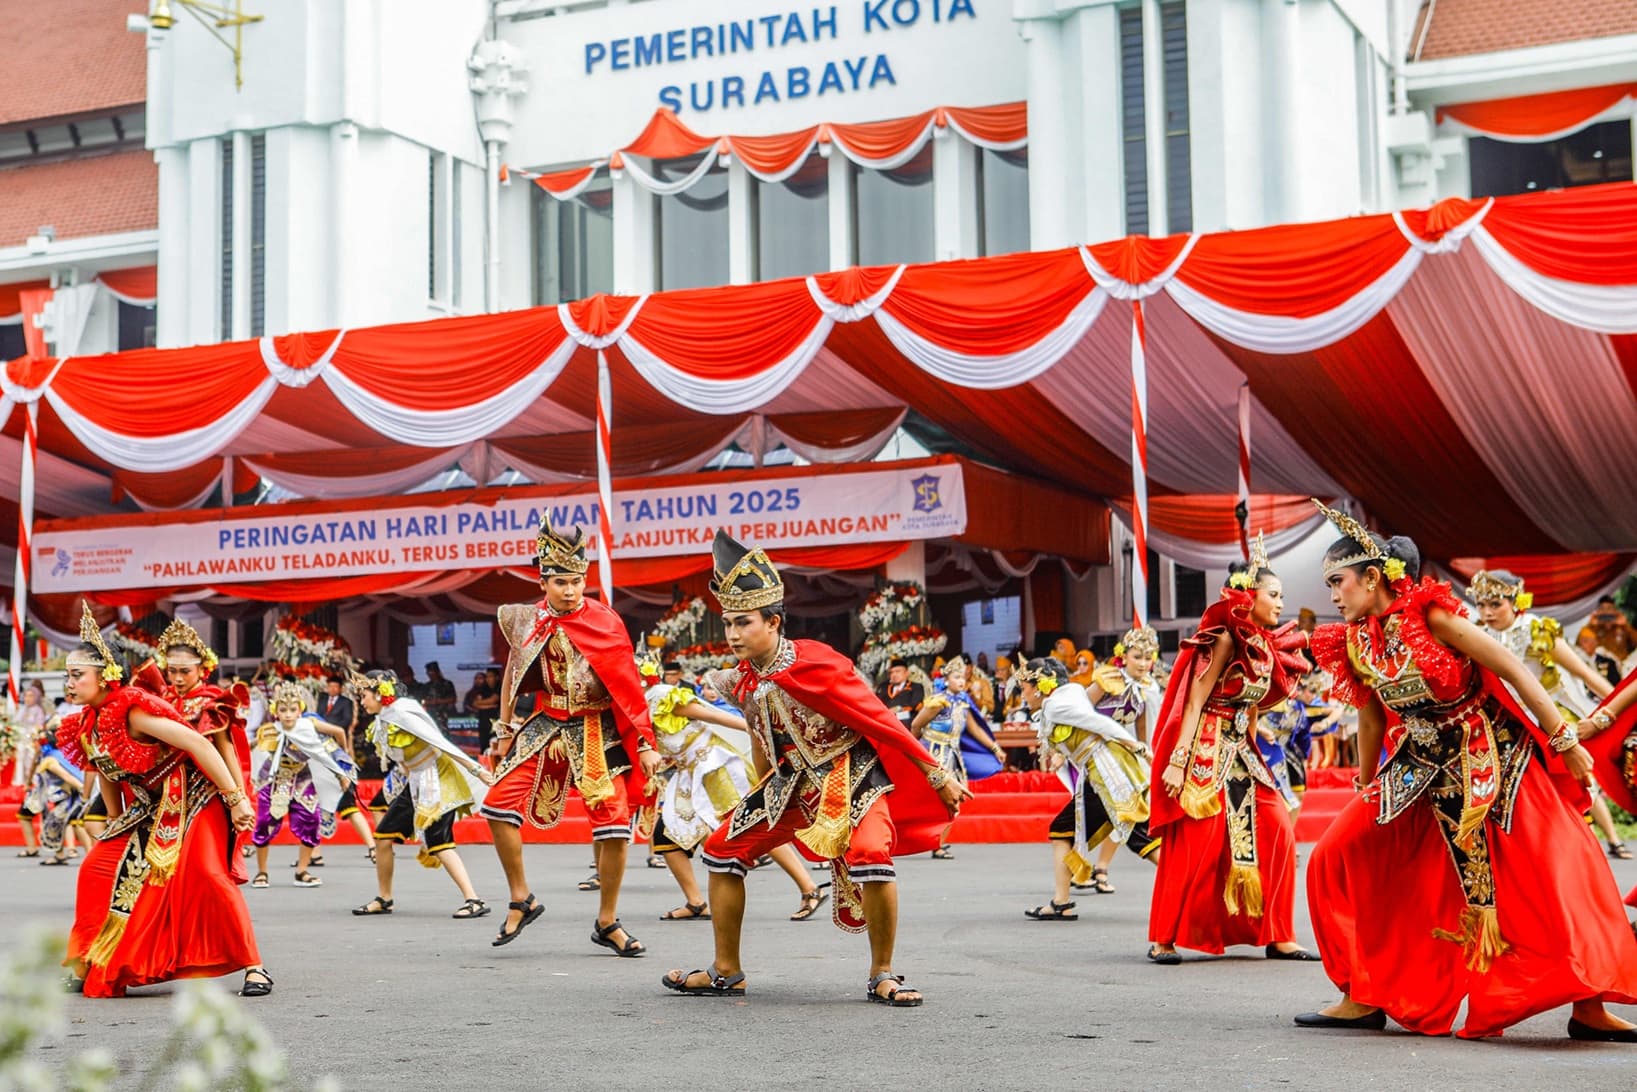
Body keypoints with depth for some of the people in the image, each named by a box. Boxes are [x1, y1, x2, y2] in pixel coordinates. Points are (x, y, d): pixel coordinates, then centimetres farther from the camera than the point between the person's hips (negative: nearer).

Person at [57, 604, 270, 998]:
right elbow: (108, 778, 18)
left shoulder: (132, 709, -22)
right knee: (98, 869, 2)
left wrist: (236, 799, -26)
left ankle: (253, 967, -17)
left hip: (193, 795, -8)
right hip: (150, 809, 8)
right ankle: (87, 964, 15)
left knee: (203, 872, -25)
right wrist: (116, 832, 23)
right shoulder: (85, 728, 3)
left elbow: (197, 743, -25)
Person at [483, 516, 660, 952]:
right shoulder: (528, 620, 0)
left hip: (597, 732, -3)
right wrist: (505, 726, 16)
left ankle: (607, 923, 8)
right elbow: (513, 672, 16)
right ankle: (522, 900, 9)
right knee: (499, 804, -10)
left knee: (615, 826, -10)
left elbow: (628, 687, -8)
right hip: (546, 727, 3)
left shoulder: (604, 622, -9)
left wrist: (644, 746, -11)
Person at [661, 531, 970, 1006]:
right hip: (794, 781, 7)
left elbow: (882, 722, -21)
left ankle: (882, 976, -13)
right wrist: (763, 794, 24)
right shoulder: (741, 679, -4)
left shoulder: (816, 666, -26)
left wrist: (938, 775, -16)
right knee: (722, 848, 2)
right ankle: (726, 972, 15)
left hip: (853, 775, -7)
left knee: (870, 855, -32)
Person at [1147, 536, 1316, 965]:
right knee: (1195, 845, -8)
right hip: (1206, 751, -8)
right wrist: (1177, 762, -22)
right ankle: (1164, 939, 3)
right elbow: (1194, 703, -15)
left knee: (1276, 830, 1)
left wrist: (1253, 762, 16)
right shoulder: (1227, 639, -11)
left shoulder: (1266, 649, 13)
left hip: (1239, 755, 8)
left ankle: (1277, 937, 9)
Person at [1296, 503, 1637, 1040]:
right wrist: (1366, 791, 22)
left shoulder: (1430, 616, -17)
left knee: (1560, 867, -12)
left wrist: (1564, 740, -14)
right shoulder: (1353, 645, -1)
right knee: (1338, 857, -5)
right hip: (1423, 770, 5)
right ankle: (1366, 997, 3)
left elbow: (1514, 671, -14)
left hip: (1495, 761, -5)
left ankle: (1589, 1009, 2)